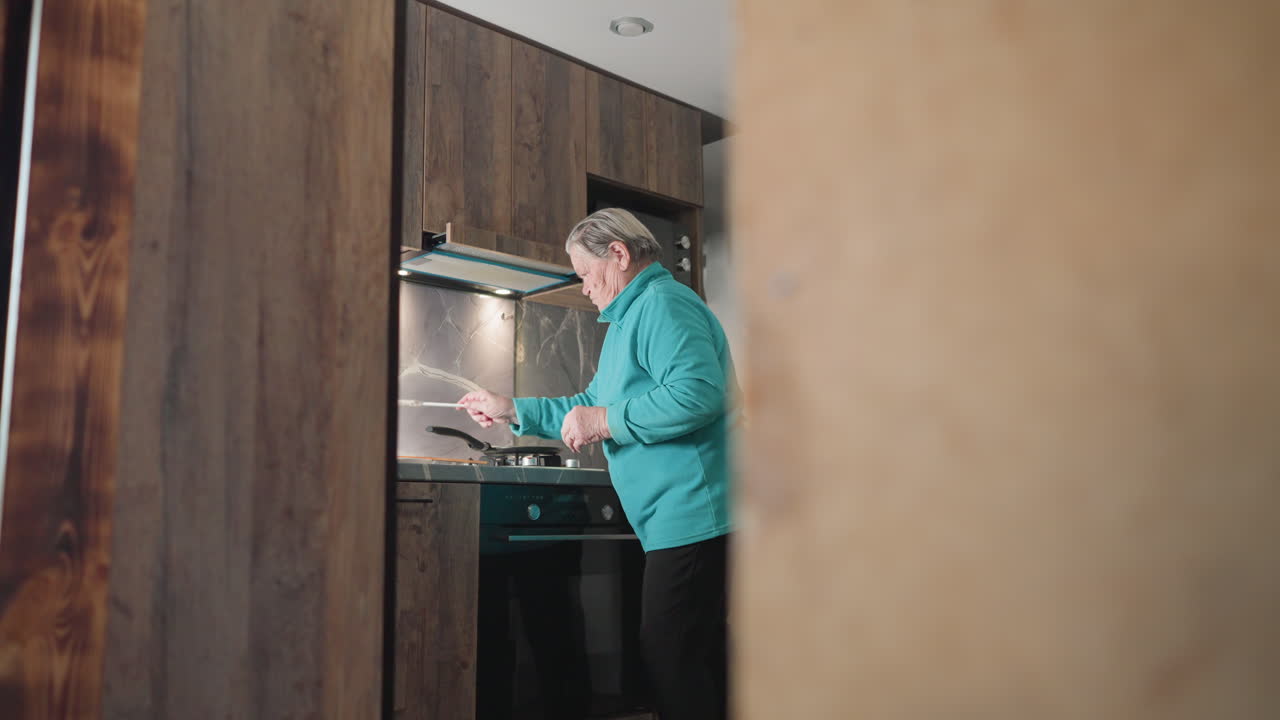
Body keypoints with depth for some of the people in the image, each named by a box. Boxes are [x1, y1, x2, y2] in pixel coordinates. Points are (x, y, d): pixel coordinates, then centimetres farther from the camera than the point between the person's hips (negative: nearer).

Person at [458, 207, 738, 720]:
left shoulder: (663, 304, -11)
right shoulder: (634, 316, 24)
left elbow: (699, 392, -26)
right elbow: (593, 406, 30)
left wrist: (606, 422, -18)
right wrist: (511, 409, 27)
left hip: (690, 517, -11)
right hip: (687, 519, 11)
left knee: (672, 662, -7)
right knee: (705, 663, 13)